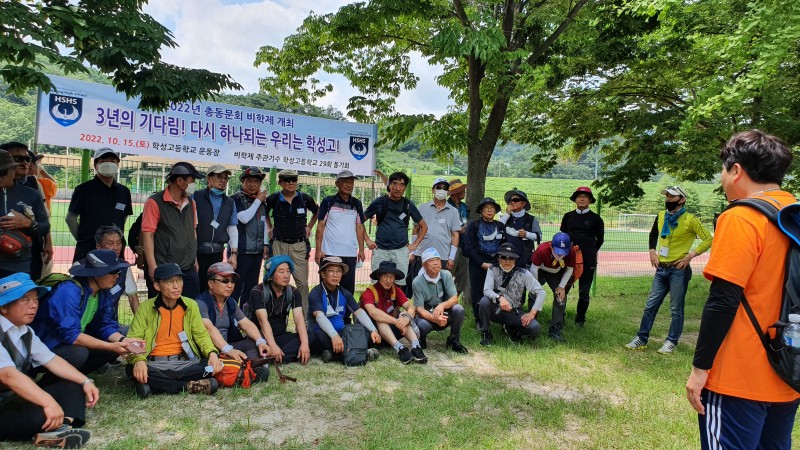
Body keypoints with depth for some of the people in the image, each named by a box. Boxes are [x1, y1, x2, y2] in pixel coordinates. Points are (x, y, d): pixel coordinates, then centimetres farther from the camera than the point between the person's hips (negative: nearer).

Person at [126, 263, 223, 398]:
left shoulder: (191, 305, 6)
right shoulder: (145, 308, -1)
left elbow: (201, 334, 6)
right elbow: (134, 339, -7)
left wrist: (212, 353, -16)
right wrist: (139, 360, -29)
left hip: (184, 363, 1)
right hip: (155, 364, -1)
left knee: (213, 366, -26)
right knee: (132, 369, -34)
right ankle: (188, 386, -24)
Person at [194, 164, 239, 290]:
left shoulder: (230, 202, 13)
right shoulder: (196, 197, -2)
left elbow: (233, 228, 15)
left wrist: (234, 253, 7)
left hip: (217, 254, 4)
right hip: (196, 252, -4)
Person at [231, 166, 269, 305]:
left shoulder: (261, 200, 13)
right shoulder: (236, 199, -7)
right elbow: (244, 218, -21)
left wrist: (265, 244, 18)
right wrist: (258, 201, -12)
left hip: (257, 251, 6)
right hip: (241, 251, -6)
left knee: (251, 287, 11)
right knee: (236, 287, -5)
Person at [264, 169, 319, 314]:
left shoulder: (305, 198, 0)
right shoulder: (274, 199, -2)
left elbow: (317, 212, 19)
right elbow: (263, 213, 18)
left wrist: (309, 227, 12)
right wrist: (270, 228, 10)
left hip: (299, 245, 0)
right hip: (279, 245, 0)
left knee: (302, 282, -1)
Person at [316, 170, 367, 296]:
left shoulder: (356, 204, 9)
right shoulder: (328, 202, 0)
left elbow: (360, 227, 12)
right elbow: (320, 226, 0)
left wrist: (361, 249, 5)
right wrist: (318, 250, -6)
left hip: (350, 253, 3)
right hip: (329, 253, -3)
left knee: (348, 287, 7)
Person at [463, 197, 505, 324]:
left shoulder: (500, 226, 13)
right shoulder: (474, 225, 2)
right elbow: (468, 248, -4)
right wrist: (482, 264, -9)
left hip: (496, 263, 2)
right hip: (478, 264, -2)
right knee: (478, 294, 0)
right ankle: (480, 322, 14)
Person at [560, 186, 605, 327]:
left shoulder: (596, 219, 1)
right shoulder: (568, 216, 7)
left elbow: (600, 239, 11)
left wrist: (591, 251, 10)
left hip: (588, 260, -2)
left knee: (584, 292, 4)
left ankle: (580, 319, 18)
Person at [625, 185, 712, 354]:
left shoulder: (689, 219, -10)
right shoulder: (661, 216, 7)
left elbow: (708, 239, -9)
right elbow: (653, 234, 25)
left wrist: (691, 255, -15)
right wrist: (652, 251, 11)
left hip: (679, 270, -5)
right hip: (661, 269, 6)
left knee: (676, 309, 3)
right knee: (650, 305, 8)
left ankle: (671, 341, 16)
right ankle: (642, 338, 16)